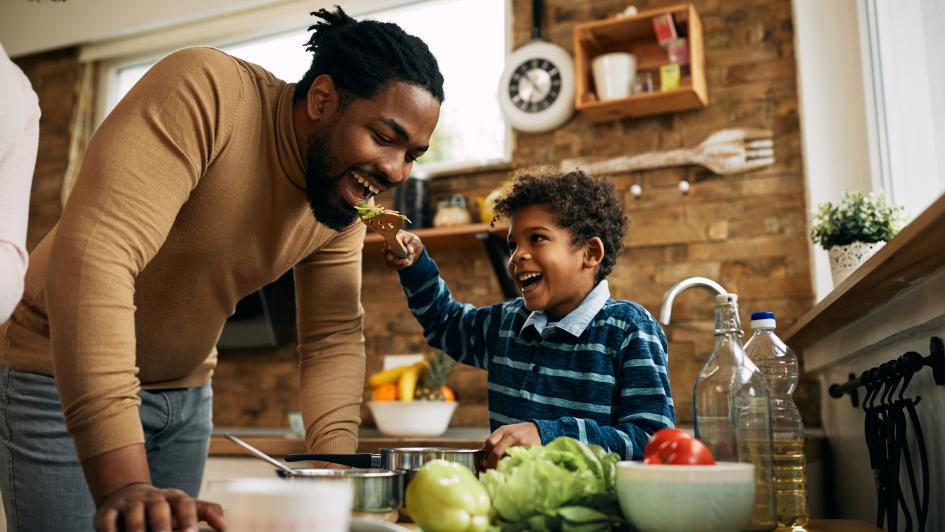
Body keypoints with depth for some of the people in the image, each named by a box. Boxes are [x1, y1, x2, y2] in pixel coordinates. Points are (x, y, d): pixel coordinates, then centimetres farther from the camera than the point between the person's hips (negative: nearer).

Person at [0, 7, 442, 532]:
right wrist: (123, 484, -40)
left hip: (187, 389, 6)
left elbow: (334, 340, -5)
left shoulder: (346, 199, -7)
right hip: (61, 379, -5)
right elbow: (93, 257, -36)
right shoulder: (204, 93, -27)